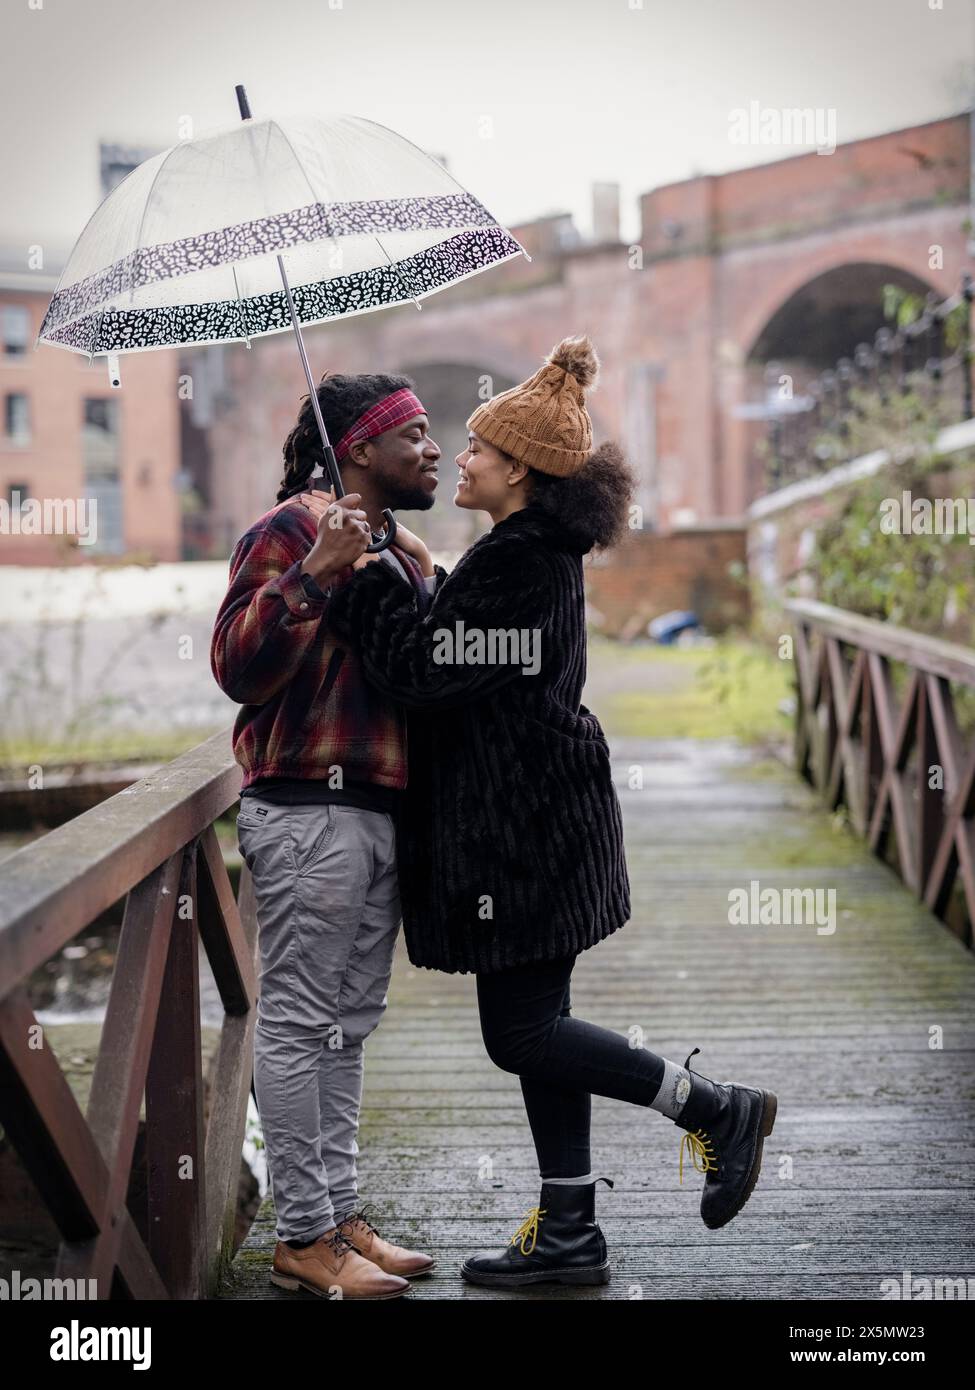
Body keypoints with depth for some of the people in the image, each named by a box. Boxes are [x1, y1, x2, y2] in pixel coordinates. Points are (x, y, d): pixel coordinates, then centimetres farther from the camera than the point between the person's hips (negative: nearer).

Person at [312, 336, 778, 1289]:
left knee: (520, 1034, -4)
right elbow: (468, 654, 21)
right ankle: (567, 1236, 18)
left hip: (522, 828, -10)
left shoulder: (519, 561, -18)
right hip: (536, 818, 10)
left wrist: (359, 568, -16)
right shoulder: (543, 550, 14)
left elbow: (422, 666, -22)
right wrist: (428, 580, 11)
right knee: (536, 1025, 12)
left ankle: (718, 1109, 6)